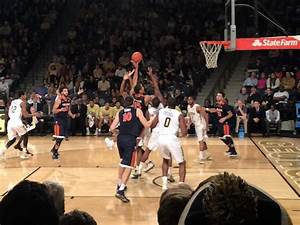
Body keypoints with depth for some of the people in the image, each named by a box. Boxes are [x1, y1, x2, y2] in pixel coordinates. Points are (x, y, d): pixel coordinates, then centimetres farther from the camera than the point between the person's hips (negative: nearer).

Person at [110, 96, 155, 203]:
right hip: (130, 140, -5)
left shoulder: (120, 113, 14)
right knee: (128, 166, -5)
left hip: (120, 139, 5)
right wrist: (153, 118, 21)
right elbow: (146, 125, 3)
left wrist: (114, 131, 31)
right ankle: (120, 191, -16)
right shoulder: (137, 111, 7)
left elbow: (112, 128, 8)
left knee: (123, 161, 27)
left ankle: (120, 185, 36)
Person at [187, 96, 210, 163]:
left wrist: (206, 126, -25)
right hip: (196, 125, 9)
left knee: (201, 141, -14)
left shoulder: (197, 107, -22)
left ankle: (201, 157, -15)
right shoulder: (188, 107, 3)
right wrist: (189, 123, 7)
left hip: (201, 125, -9)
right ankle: (206, 155, 30)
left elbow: (206, 116, -22)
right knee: (202, 141, 18)